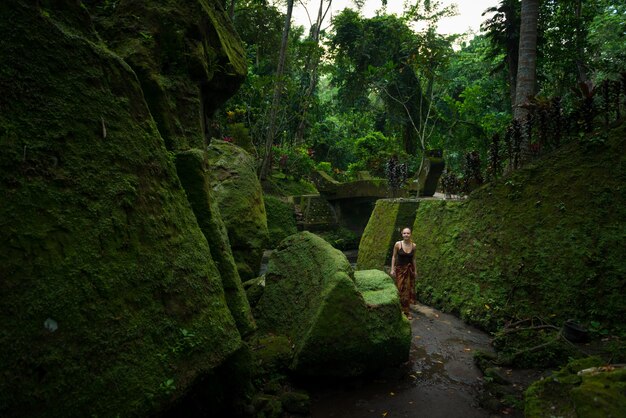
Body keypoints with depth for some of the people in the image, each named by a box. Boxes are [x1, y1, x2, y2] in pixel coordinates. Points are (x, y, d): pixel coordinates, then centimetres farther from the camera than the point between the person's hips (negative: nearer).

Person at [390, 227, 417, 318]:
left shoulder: (413, 245, -2)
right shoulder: (398, 244, -10)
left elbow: (413, 258, 9)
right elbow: (394, 256, -2)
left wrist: (415, 270, 11)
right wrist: (392, 269, -5)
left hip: (409, 269, 2)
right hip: (400, 269, -2)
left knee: (408, 289, 6)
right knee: (400, 289, 0)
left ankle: (407, 311, 18)